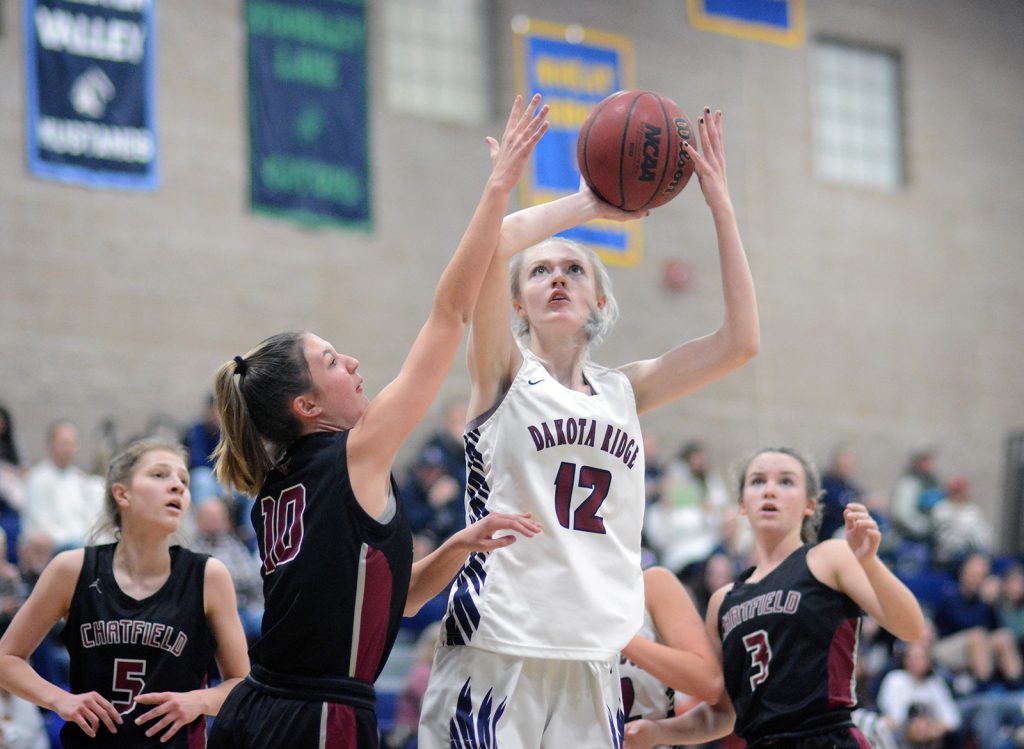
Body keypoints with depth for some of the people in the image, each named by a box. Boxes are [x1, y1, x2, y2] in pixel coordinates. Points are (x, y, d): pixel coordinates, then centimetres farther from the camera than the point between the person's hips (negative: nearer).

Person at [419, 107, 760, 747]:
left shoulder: (623, 392, 16)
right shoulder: (505, 376, 4)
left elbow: (740, 341, 9)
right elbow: (496, 242, -13)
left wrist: (721, 206, 8)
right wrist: (590, 203, 1)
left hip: (593, 661, 4)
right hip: (497, 650, -4)